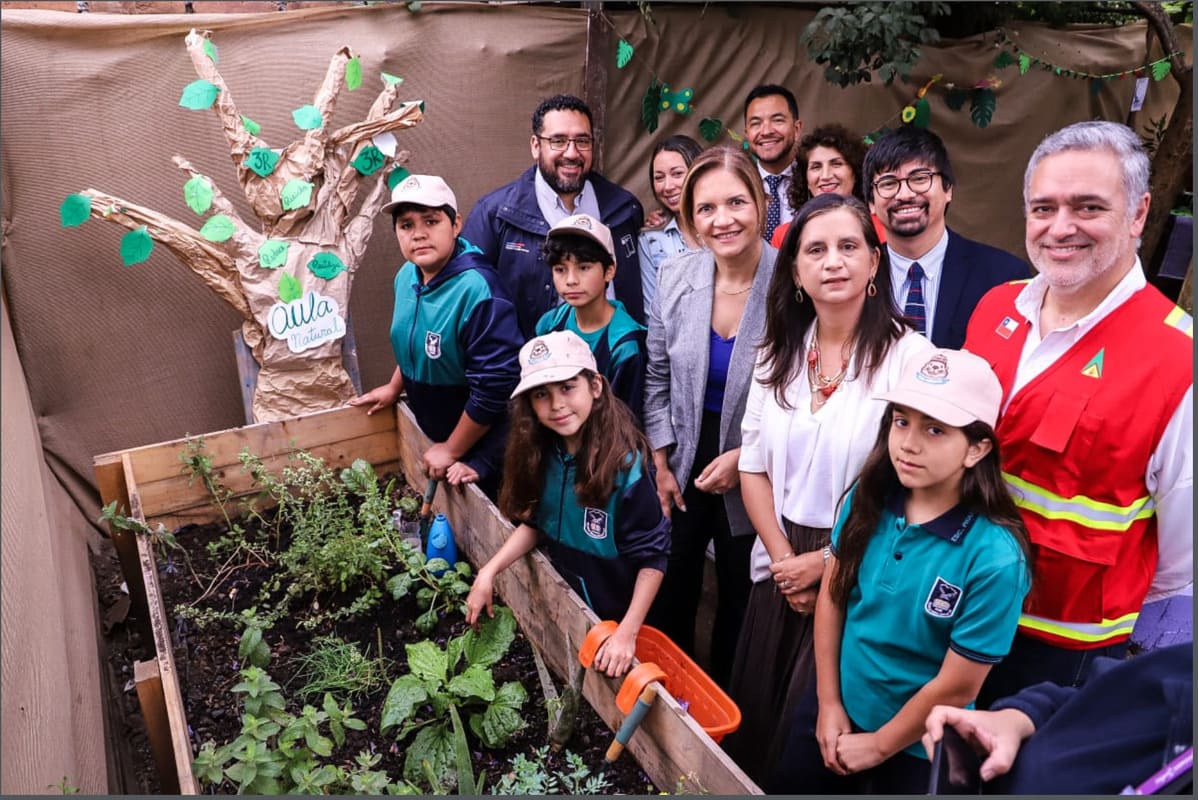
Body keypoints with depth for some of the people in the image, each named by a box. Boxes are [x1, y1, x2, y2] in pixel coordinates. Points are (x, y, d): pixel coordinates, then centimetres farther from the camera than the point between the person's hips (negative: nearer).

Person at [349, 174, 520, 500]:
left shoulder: (477, 289, -29)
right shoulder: (406, 276, -3)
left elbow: (495, 383, -29)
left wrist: (452, 450, -20)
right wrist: (394, 387, 20)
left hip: (474, 450, -7)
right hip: (426, 436, 8)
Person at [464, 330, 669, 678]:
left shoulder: (626, 465, -29)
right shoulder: (542, 450, -11)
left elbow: (652, 557, -22)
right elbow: (535, 521, 1)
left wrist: (627, 633, -26)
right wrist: (489, 572, -9)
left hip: (613, 614, -5)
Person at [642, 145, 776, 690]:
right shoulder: (676, 278, -8)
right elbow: (657, 378, 3)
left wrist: (743, 457, -16)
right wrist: (661, 464, 2)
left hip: (751, 475, -3)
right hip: (682, 465, 3)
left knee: (738, 600, 18)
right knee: (669, 594, 18)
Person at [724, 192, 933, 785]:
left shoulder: (908, 355, -15)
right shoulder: (778, 354, 3)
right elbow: (753, 467, 5)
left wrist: (823, 562, -13)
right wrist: (784, 558, -5)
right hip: (781, 569, 5)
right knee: (755, 717, 17)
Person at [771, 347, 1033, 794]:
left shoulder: (995, 557, -26)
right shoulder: (869, 497, -12)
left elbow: (956, 688, -19)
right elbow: (832, 595, -3)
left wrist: (877, 746, -8)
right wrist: (828, 704, -1)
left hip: (916, 747, -4)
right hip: (834, 709, 4)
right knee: (791, 784, 21)